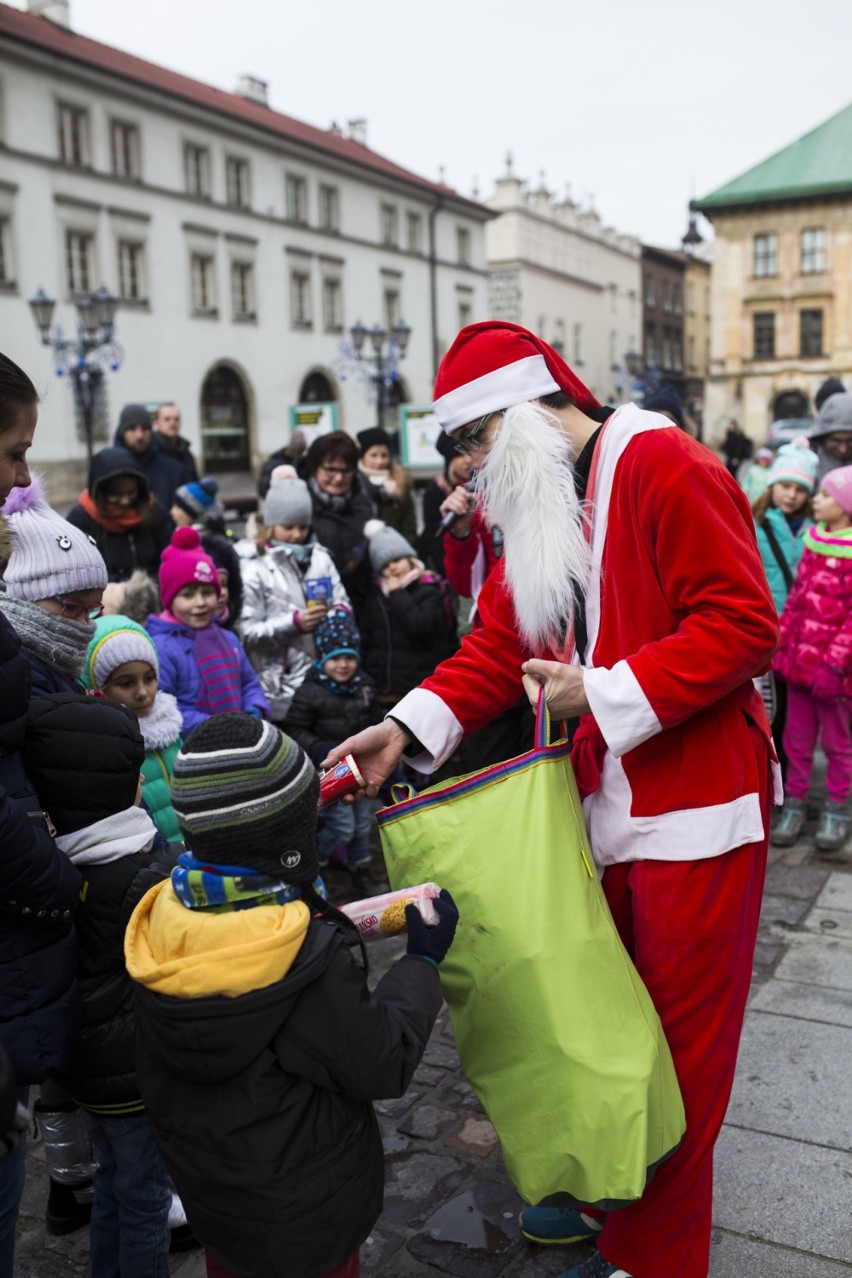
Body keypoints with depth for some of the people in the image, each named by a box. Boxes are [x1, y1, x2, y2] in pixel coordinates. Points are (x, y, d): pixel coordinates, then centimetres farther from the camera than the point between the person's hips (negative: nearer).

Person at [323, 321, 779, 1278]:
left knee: (678, 1038, 7)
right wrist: (407, 728, -6)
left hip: (697, 803, -8)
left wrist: (603, 692, -21)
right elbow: (499, 642, 7)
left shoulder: (663, 466, -16)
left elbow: (741, 622, -21)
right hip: (604, 800, 8)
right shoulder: (536, 506, 10)